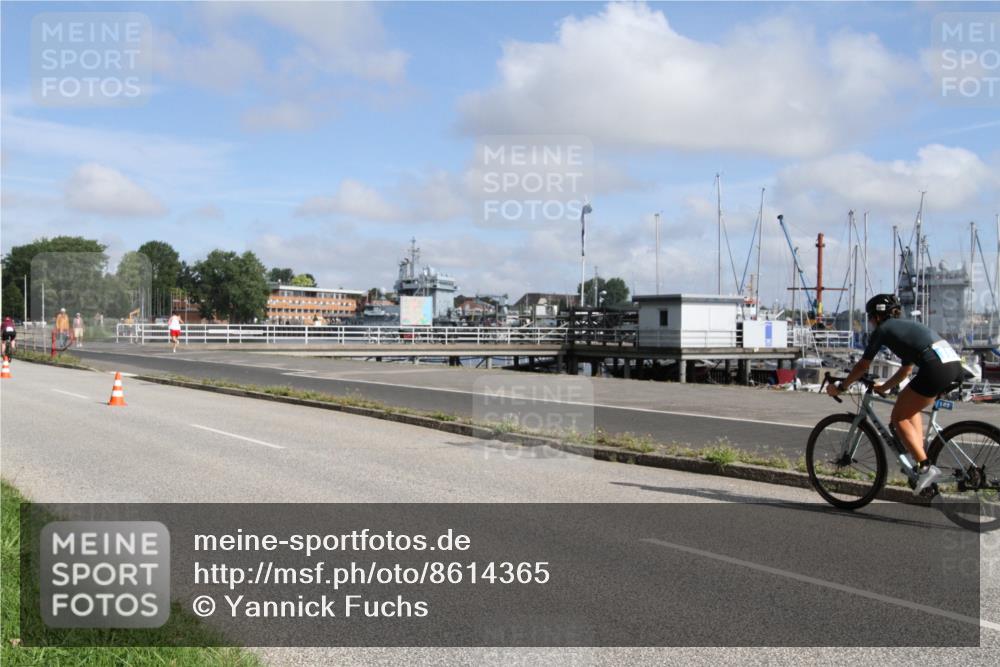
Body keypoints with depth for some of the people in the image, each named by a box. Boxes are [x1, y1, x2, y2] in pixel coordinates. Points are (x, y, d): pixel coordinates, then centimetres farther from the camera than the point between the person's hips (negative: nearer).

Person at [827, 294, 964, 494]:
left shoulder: (883, 330, 8)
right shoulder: (907, 326, 31)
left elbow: (862, 366, 12)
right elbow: (906, 369, 38)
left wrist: (840, 388, 23)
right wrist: (884, 387, 49)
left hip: (936, 368, -8)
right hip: (955, 364, 8)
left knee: (899, 417, 5)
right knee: (910, 408, 27)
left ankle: (926, 467, -4)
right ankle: (920, 458, 20)